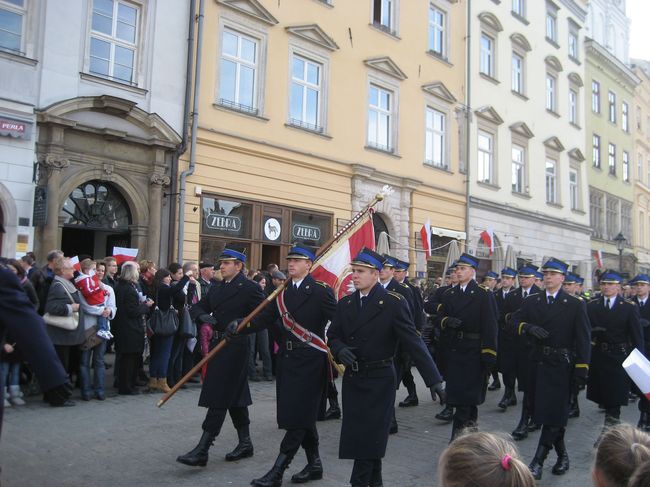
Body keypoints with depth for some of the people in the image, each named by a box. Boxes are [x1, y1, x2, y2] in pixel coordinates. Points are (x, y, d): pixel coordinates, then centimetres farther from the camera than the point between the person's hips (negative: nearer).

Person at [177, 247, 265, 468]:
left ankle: (202, 451, -4)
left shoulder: (249, 287, -9)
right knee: (235, 395, 16)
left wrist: (242, 322, -25)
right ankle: (245, 443, 27)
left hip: (235, 347, -8)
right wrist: (203, 315, -6)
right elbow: (197, 307, 16)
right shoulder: (217, 288, 15)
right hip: (218, 345, 8)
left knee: (219, 397, -7)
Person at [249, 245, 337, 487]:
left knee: (298, 416, -3)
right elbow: (266, 319, 3)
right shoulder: (282, 291, 9)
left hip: (310, 360, -7)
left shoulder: (321, 290, -9)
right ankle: (314, 464, 31)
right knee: (303, 415, 16)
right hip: (288, 358, 7)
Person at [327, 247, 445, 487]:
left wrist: (434, 379, -19)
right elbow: (333, 335, 11)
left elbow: (413, 341, -15)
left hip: (379, 379, -5)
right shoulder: (345, 303, 5)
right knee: (357, 437, 11)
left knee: (370, 438, -2)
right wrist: (340, 350, -13)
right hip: (352, 378, 5)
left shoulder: (394, 303, -12)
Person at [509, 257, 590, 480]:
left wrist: (582, 368, -10)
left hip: (561, 364, -4)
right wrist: (529, 327, -20)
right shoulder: (531, 301, 9)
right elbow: (516, 320, 1)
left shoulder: (575, 305, -1)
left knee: (553, 413, -6)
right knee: (542, 410, 11)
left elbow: (583, 339, -4)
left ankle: (538, 461, -1)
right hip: (539, 362, 4)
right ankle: (562, 455, 29)